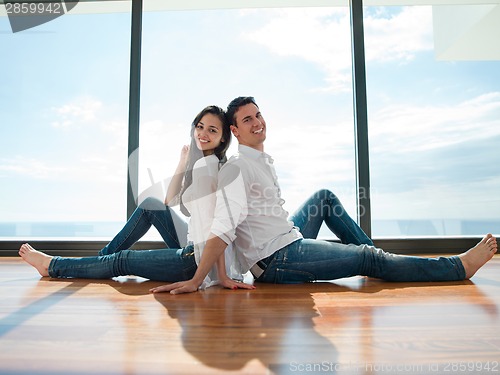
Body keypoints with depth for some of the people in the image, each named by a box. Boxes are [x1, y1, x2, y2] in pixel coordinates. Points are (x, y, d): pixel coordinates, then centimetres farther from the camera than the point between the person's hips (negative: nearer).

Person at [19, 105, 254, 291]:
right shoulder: (212, 163, 12)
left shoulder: (205, 163, -17)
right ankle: (102, 256, 26)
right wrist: (183, 162, 2)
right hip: (197, 249, 9)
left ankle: (52, 265, 26)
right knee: (150, 205, 14)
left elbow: (214, 222, -24)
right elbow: (170, 201, 13)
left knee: (121, 260, 5)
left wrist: (222, 275, -26)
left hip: (201, 260, -9)